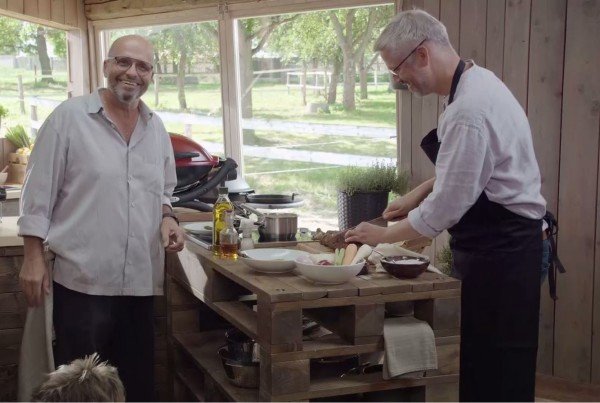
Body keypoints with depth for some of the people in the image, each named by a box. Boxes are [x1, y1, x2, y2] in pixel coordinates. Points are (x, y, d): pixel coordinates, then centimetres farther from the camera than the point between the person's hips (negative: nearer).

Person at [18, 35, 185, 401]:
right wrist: (34, 258, -9)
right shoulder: (69, 117, -7)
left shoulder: (157, 128, 9)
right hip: (83, 280, -5)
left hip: (141, 279, 5)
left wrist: (167, 218, -1)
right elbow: (40, 193, -6)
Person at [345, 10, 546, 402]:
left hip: (501, 253, -10)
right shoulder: (475, 83, 6)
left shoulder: (469, 110, -25)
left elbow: (446, 207, -22)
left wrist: (384, 234, -8)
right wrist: (415, 195, 15)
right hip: (498, 244, 10)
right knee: (477, 357, 18)